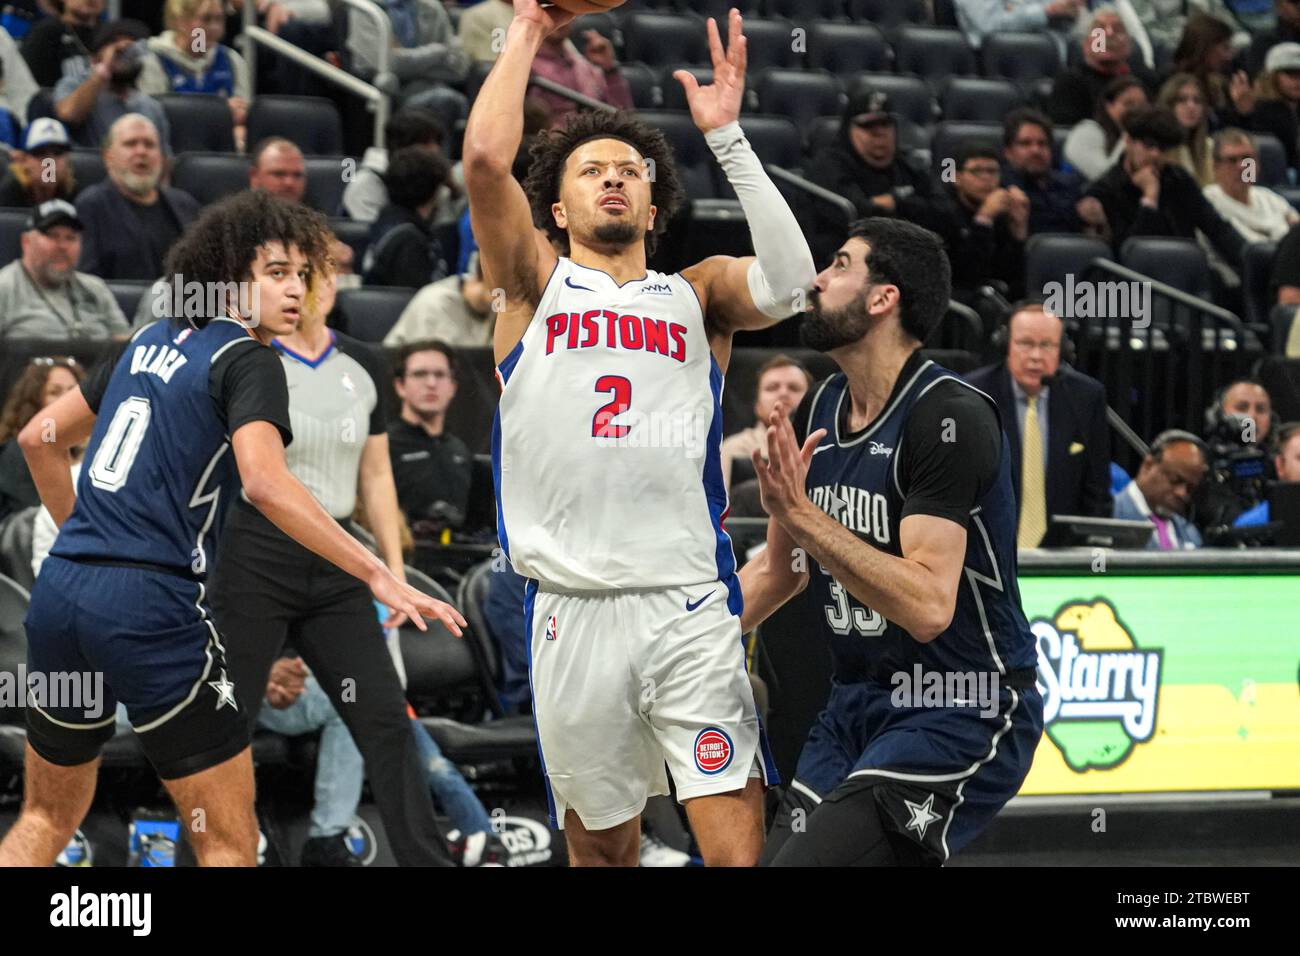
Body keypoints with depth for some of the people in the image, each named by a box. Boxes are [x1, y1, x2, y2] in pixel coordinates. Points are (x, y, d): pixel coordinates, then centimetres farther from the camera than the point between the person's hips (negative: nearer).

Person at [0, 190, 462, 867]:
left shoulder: (150, 343, 17)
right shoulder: (247, 361, -5)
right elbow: (265, 482, -23)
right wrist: (377, 576, -24)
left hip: (60, 588, 8)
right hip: (151, 606, -8)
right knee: (229, 839, 0)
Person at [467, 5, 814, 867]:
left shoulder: (698, 295, 16)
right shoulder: (536, 285, 12)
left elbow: (788, 280, -6)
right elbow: (486, 156, -3)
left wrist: (727, 134, -4)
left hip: (692, 609, 0)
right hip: (574, 611, 0)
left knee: (736, 847, -10)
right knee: (602, 846, 9)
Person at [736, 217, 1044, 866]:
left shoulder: (950, 418, -18)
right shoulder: (817, 411, 8)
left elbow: (928, 606, -28)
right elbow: (778, 569, 22)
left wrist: (800, 515, -28)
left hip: (960, 716, -9)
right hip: (853, 709, 9)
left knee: (809, 859, -24)